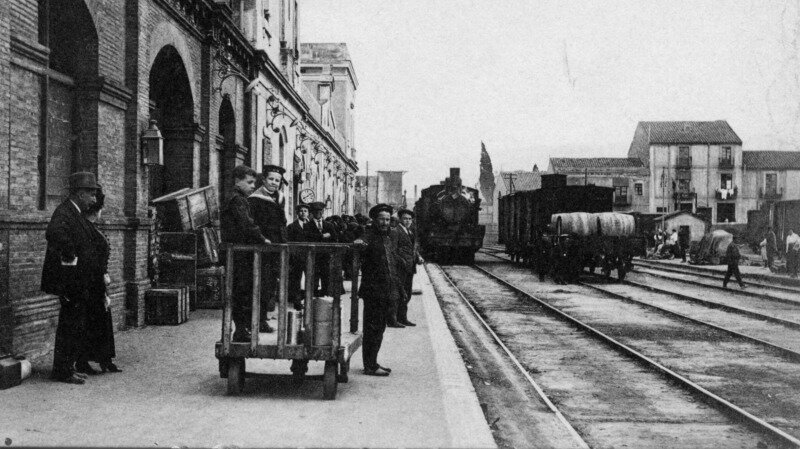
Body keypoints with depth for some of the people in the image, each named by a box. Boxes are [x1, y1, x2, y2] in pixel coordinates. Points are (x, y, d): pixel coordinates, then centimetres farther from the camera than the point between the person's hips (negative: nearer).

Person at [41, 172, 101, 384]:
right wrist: (70, 257, -27)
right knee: (72, 326, -4)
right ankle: (63, 371, 4)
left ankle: (65, 368, 24)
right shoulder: (64, 212, -17)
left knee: (72, 326, 15)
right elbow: (54, 233, -39)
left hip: (78, 282, 10)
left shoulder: (77, 214, 15)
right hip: (70, 279, -10)